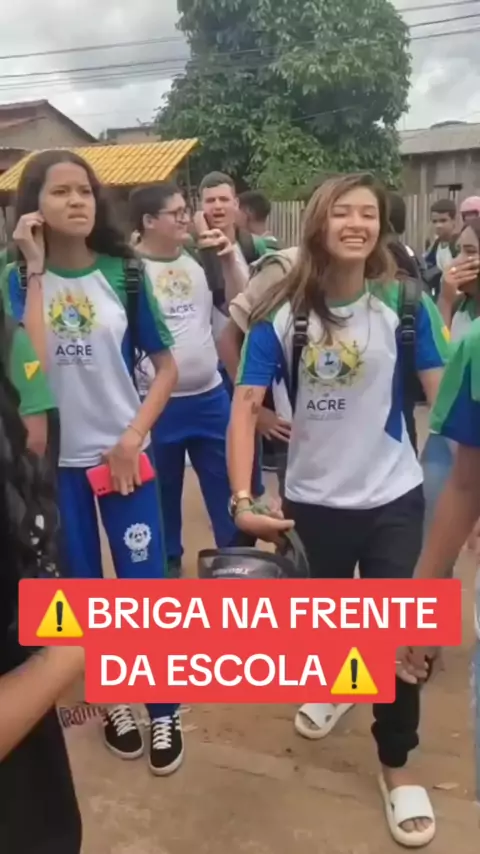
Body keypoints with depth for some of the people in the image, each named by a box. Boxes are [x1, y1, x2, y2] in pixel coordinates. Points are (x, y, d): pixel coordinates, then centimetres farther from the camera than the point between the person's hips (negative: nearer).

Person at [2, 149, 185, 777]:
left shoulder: (123, 273, -3)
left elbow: (167, 366, 0)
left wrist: (133, 437, -10)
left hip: (123, 455, 0)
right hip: (54, 461, 1)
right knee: (80, 591, 13)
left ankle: (163, 710, 23)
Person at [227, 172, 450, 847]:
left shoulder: (405, 305, -9)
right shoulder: (282, 314, -10)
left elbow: (444, 396, -8)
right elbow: (245, 406, -13)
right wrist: (243, 499, -23)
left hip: (393, 499, -1)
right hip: (312, 501, 1)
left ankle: (397, 768, 31)